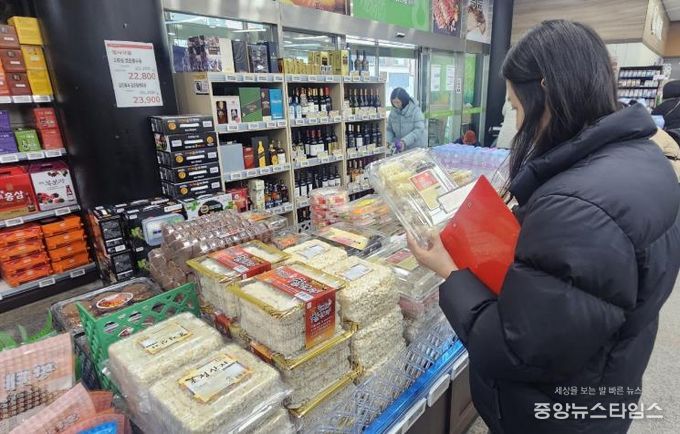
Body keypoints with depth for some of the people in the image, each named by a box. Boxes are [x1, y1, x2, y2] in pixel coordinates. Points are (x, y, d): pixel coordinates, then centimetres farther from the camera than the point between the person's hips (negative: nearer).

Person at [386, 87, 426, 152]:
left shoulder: (415, 110, -13)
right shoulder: (393, 112, 0)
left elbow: (419, 130, -21)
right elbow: (389, 129, 7)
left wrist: (405, 141, -32)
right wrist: (387, 142, -13)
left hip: (417, 148, -3)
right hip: (401, 149, 4)